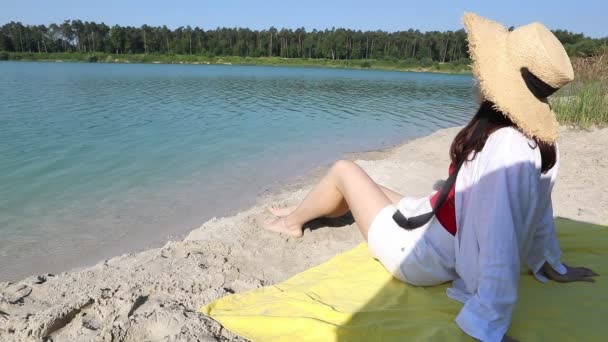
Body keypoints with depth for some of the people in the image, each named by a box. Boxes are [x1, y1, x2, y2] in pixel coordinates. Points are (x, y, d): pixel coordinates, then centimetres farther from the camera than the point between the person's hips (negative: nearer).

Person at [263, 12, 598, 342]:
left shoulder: (504, 148, -33)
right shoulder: (540, 140, -6)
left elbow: (500, 245, -36)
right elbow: (538, 210, 5)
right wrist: (552, 265, 17)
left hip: (418, 255, -8)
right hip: (434, 226, 8)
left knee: (344, 170, 4)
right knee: (362, 188, 22)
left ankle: (293, 222, 30)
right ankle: (299, 213, 47)